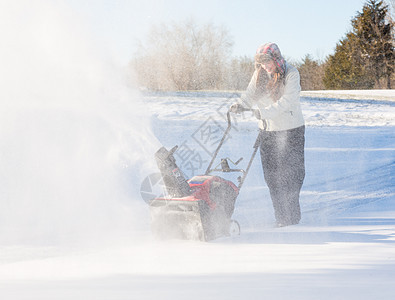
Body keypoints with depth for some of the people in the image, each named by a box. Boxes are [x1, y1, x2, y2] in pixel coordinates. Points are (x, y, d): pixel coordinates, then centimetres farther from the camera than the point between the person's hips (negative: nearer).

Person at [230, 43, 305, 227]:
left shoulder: (291, 75, -10)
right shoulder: (259, 75, 7)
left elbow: (286, 102, -21)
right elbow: (251, 94, 1)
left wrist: (264, 112, -31)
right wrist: (241, 105, -20)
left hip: (290, 130, -5)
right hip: (267, 130, 5)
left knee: (290, 174, -6)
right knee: (272, 176, 4)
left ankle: (292, 217, 1)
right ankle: (281, 217, 11)